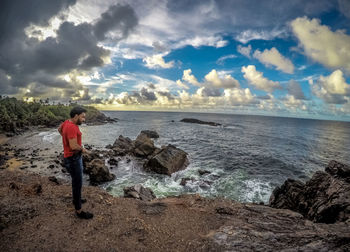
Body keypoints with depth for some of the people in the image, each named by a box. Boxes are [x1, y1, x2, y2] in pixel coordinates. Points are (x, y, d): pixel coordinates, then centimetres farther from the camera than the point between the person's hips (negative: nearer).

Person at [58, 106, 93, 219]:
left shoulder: (67, 122, 1)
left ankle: (76, 199, 48)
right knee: (78, 184, 2)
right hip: (73, 160, -10)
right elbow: (74, 146, -34)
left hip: (75, 157, 10)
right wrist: (82, 149, -14)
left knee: (76, 180, 27)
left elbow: (59, 129, 23)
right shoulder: (72, 127, -29)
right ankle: (79, 211, 15)